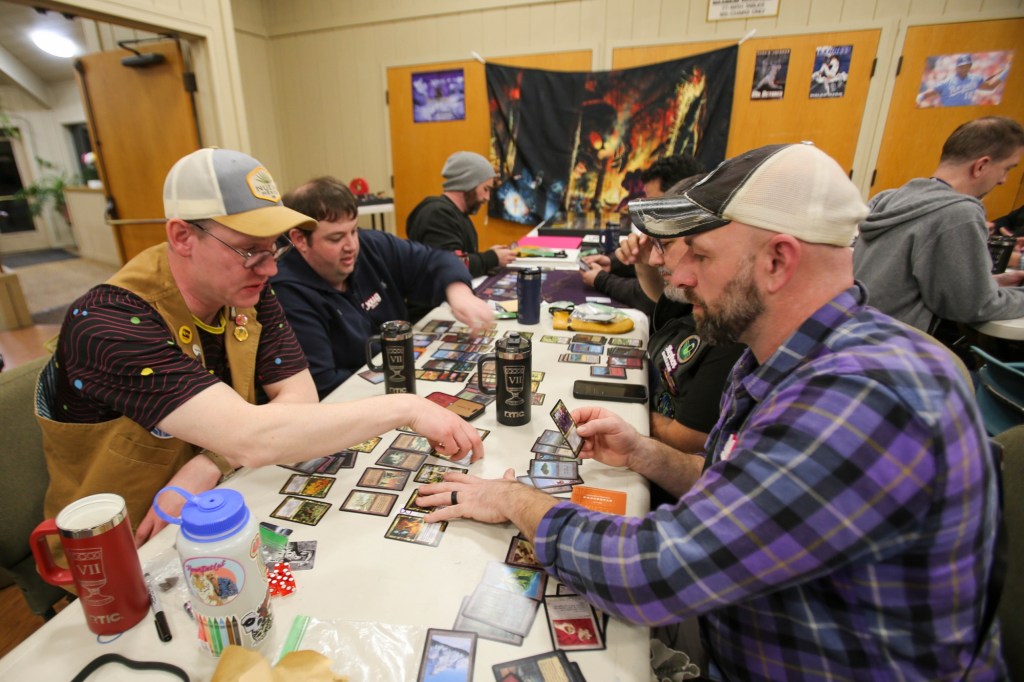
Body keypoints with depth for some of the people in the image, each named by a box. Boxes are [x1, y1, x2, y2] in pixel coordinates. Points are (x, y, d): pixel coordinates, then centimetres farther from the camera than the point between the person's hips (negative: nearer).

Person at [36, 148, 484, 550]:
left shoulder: (246, 290, -7)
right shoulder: (111, 325, -28)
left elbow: (299, 394, -11)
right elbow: (249, 439, -39)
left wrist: (207, 466, -25)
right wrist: (405, 408, -36)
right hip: (122, 555, -5)